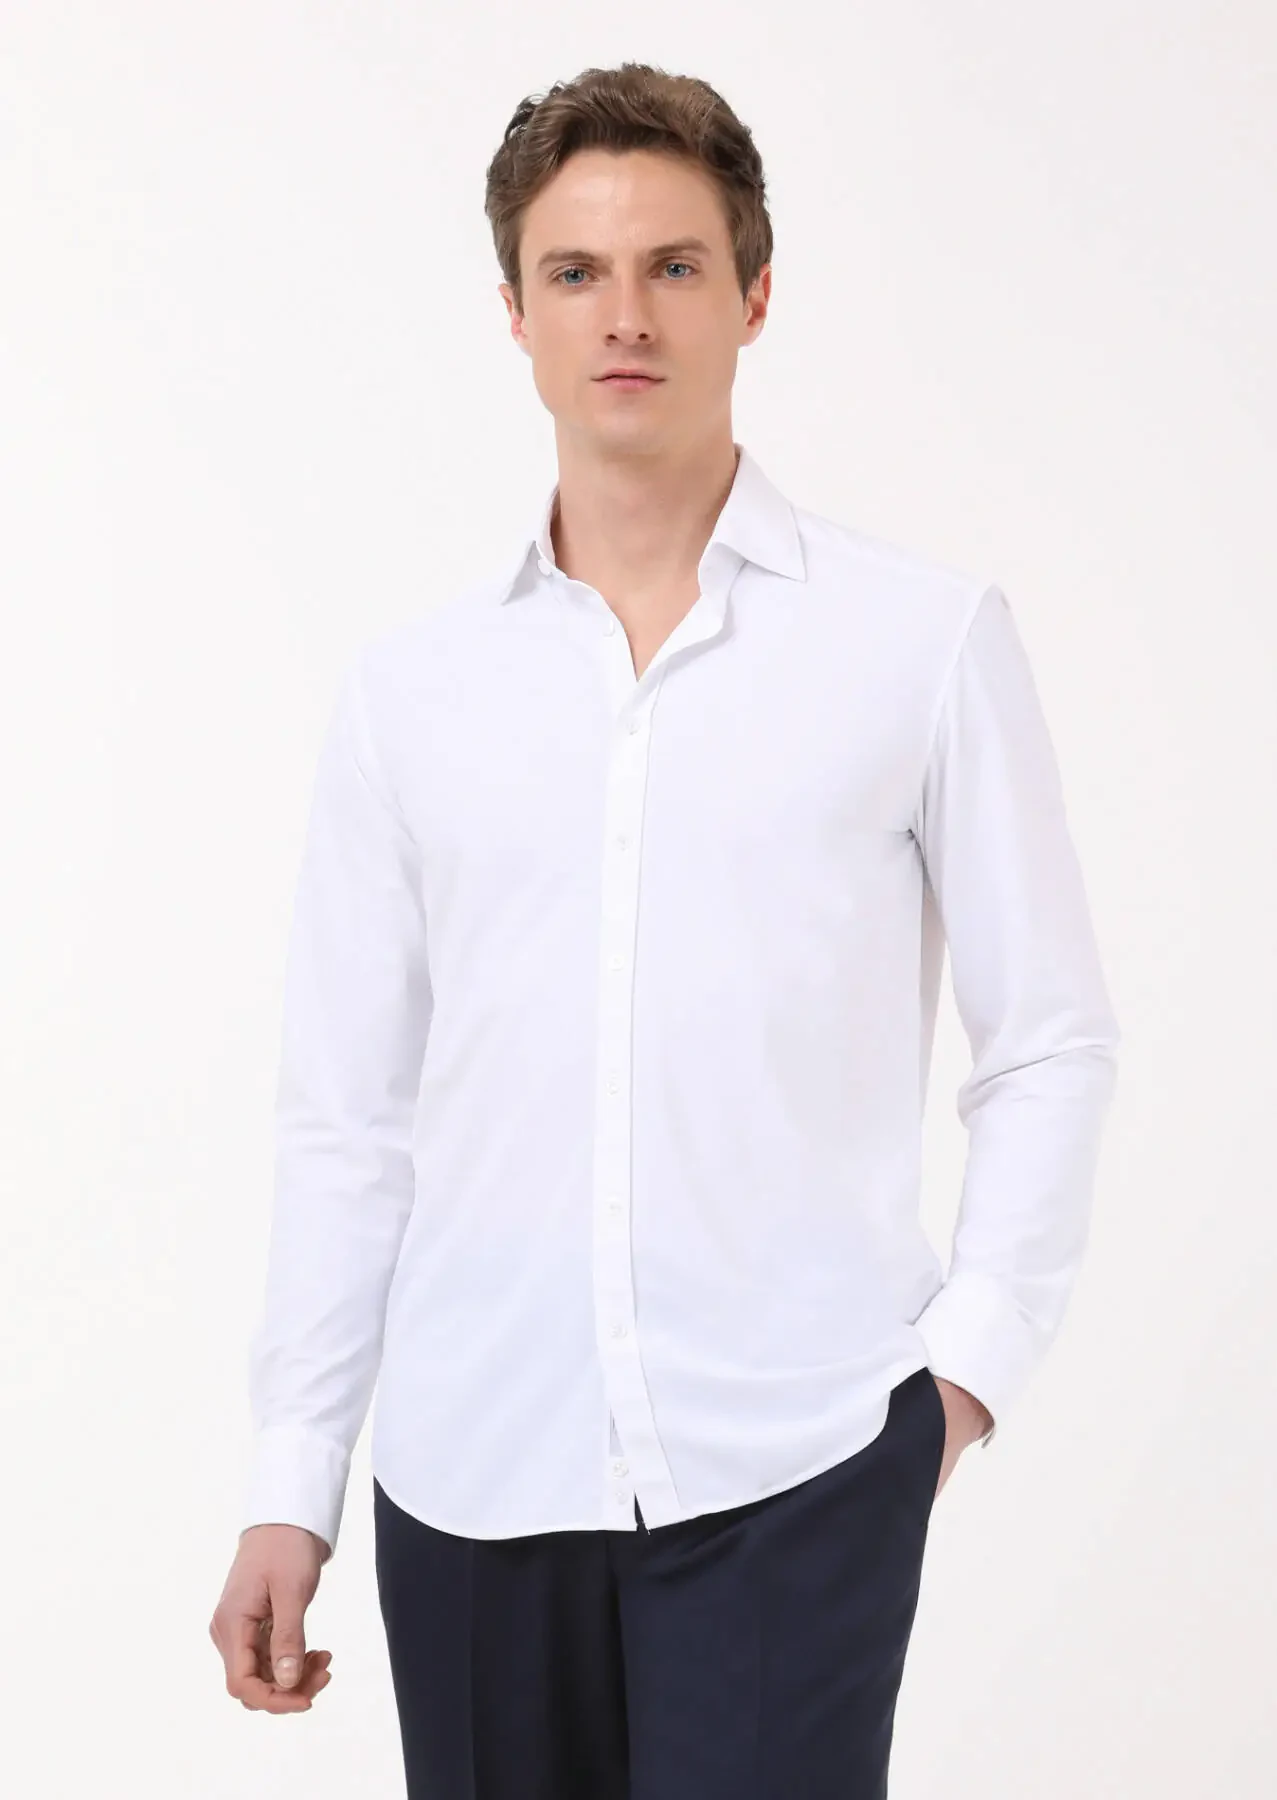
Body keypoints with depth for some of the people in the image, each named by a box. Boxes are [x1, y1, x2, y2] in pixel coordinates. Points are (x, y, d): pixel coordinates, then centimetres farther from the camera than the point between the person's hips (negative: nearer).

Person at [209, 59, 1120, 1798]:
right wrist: (288, 1488, 7)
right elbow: (347, 1115, 9)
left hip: (794, 1465, -2)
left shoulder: (927, 635, 1)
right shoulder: (407, 685, 7)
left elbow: (1051, 1037, 5)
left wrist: (975, 1347, -5)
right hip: (473, 1468, 3)